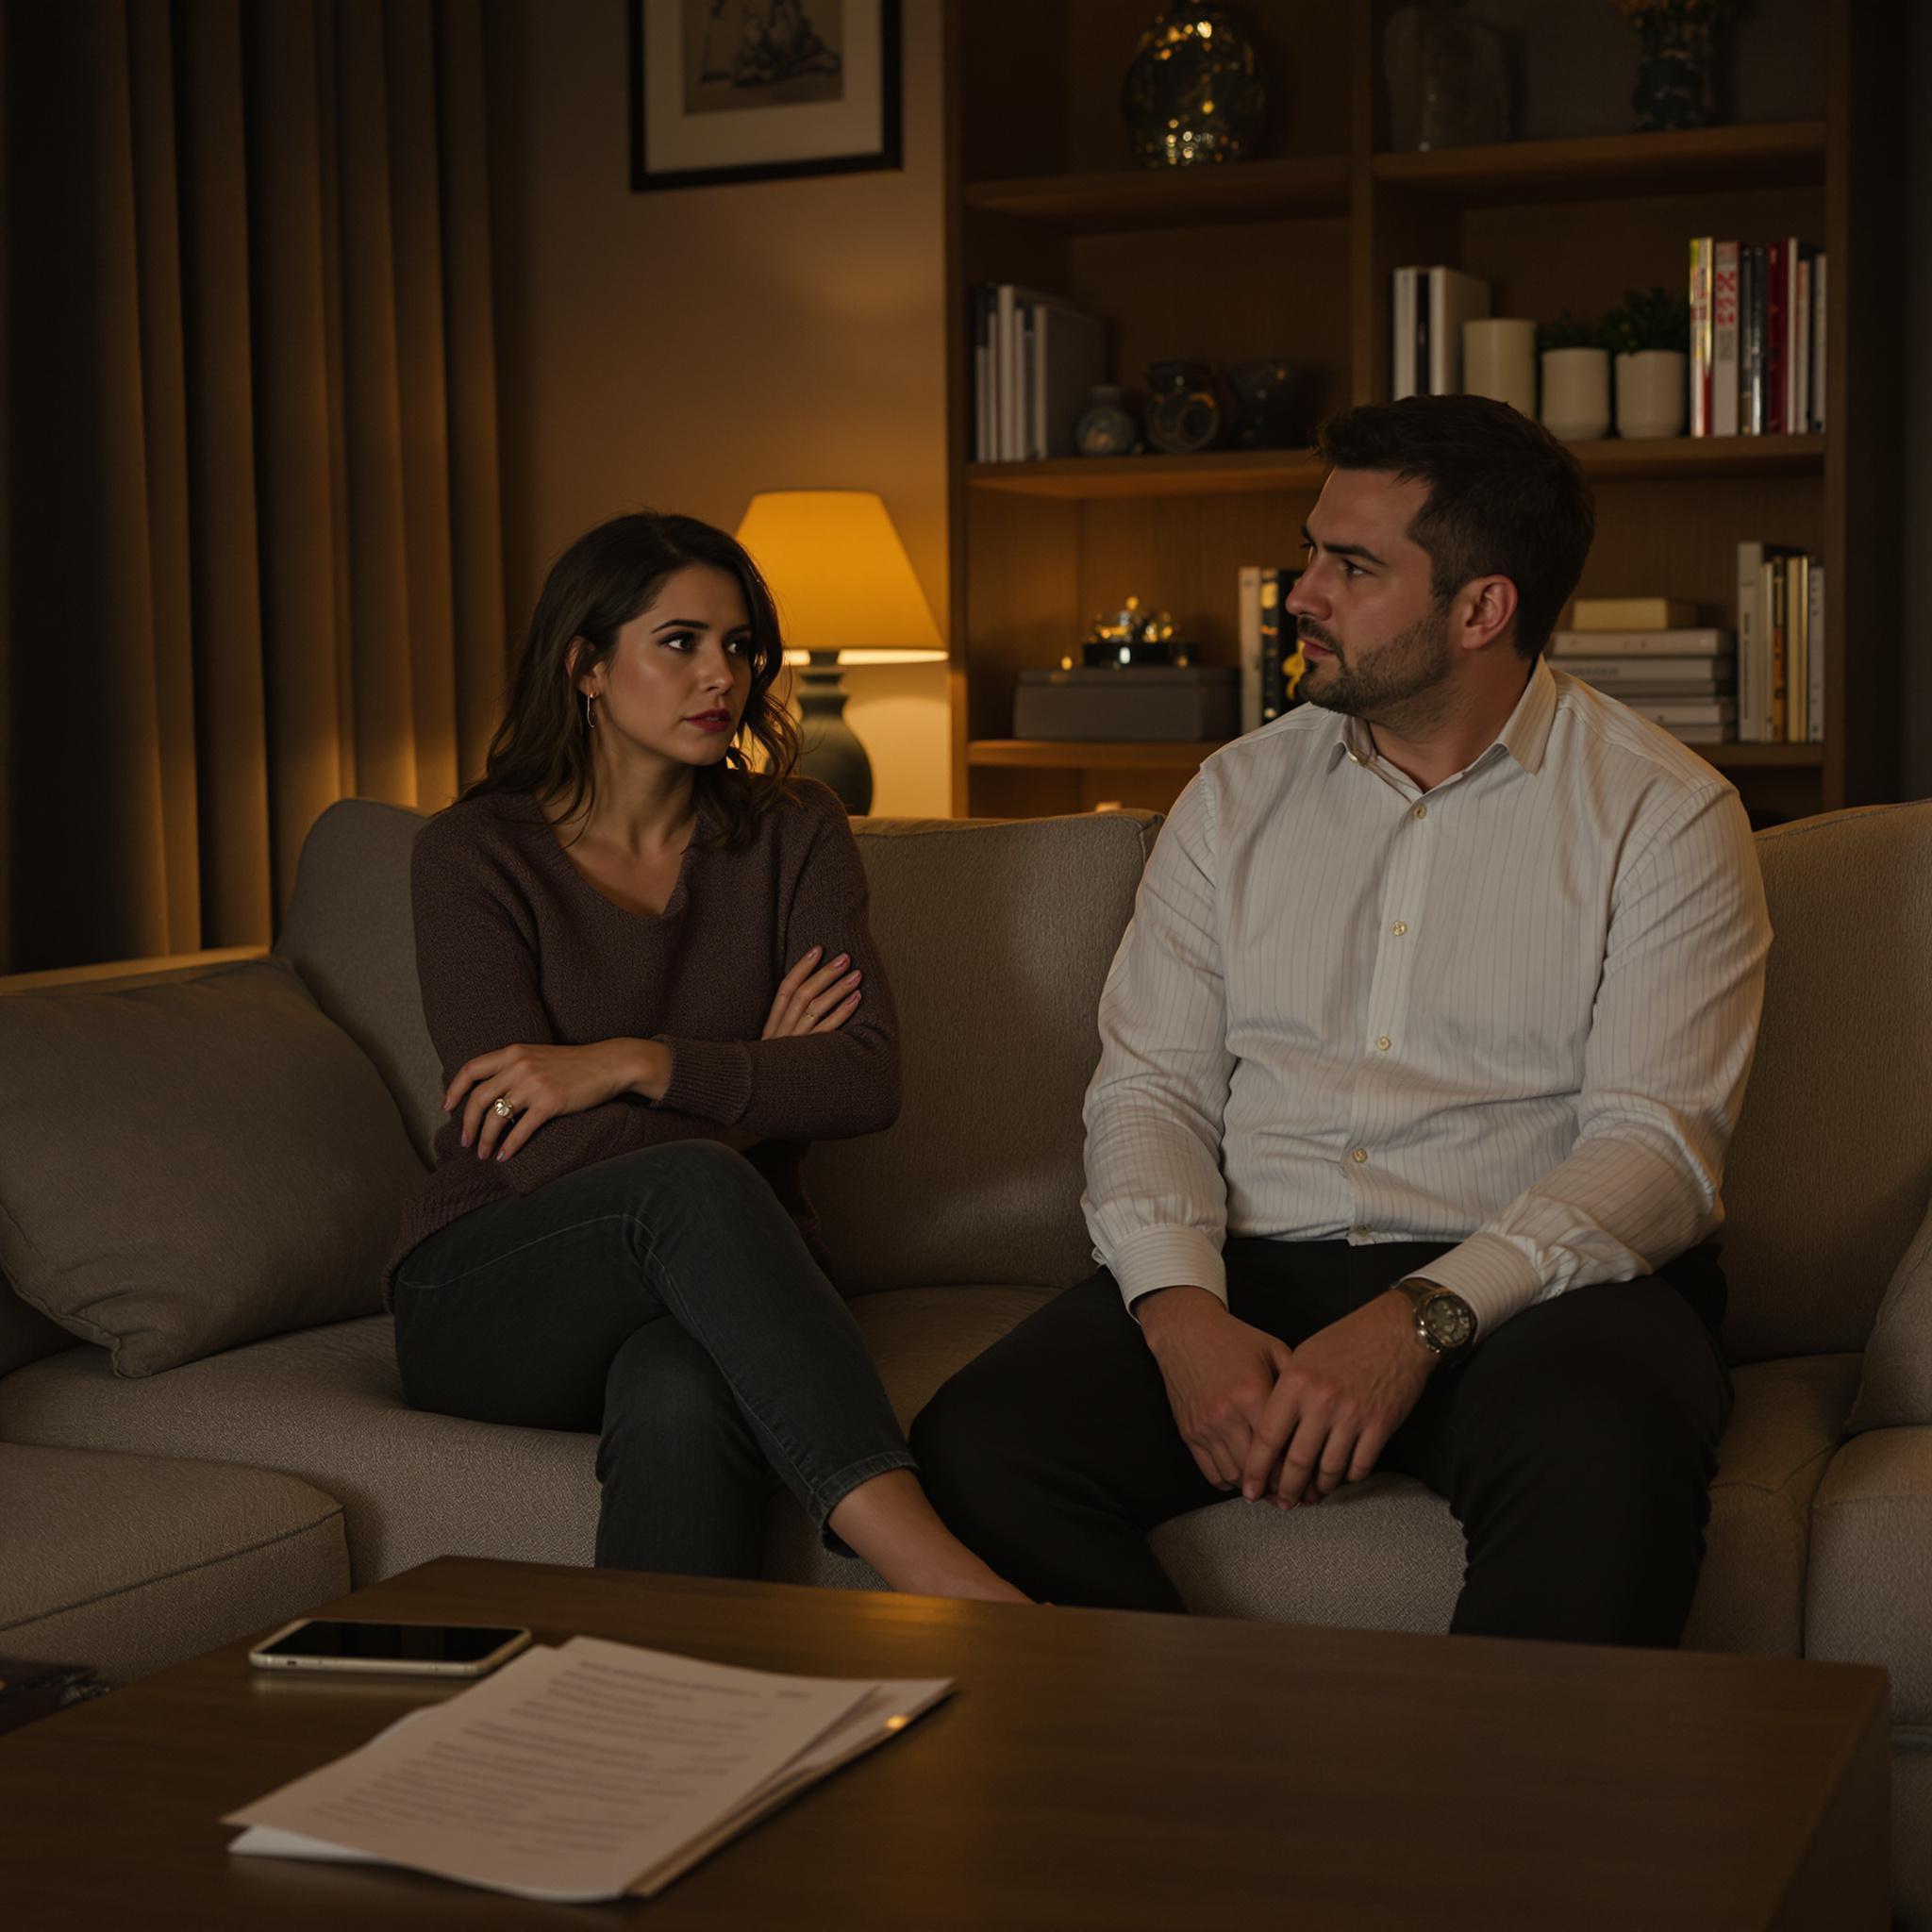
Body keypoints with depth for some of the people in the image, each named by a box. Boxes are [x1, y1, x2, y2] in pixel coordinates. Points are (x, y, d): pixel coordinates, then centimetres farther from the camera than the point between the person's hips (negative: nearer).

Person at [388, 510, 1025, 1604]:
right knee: (691, 1184, -38)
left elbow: (870, 1083, -8)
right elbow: (538, 1148, -11)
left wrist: (638, 1064, -17)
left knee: (681, 1402, -39)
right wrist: (750, 1084, -4)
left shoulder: (791, 835, 7)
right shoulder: (475, 854, -1)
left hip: (720, 1276, 2)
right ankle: (940, 1575, -51)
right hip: (487, 1299, -2)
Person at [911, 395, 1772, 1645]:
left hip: (1529, 1283, -3)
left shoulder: (1664, 814, 1)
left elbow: (1657, 1144, -9)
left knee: (1602, 1447, -38)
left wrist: (1420, 1319, -23)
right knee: (976, 1447, -22)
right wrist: (1184, 1310, -13)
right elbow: (1150, 1084, 8)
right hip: (1255, 1272, 4)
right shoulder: (1240, 795, 14)